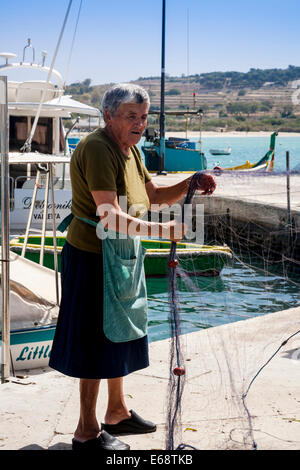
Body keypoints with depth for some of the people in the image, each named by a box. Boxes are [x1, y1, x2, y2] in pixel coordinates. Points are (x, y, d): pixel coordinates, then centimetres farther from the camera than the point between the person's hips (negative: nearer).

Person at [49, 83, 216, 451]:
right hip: (94, 254, -10)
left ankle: (117, 412, 37)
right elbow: (110, 217, -29)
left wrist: (190, 184, 0)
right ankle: (87, 432, 10)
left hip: (122, 255, 10)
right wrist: (160, 230, -31)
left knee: (119, 334, 20)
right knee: (96, 340, -2)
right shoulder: (97, 148, -22)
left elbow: (154, 195, 16)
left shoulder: (130, 149, 10)